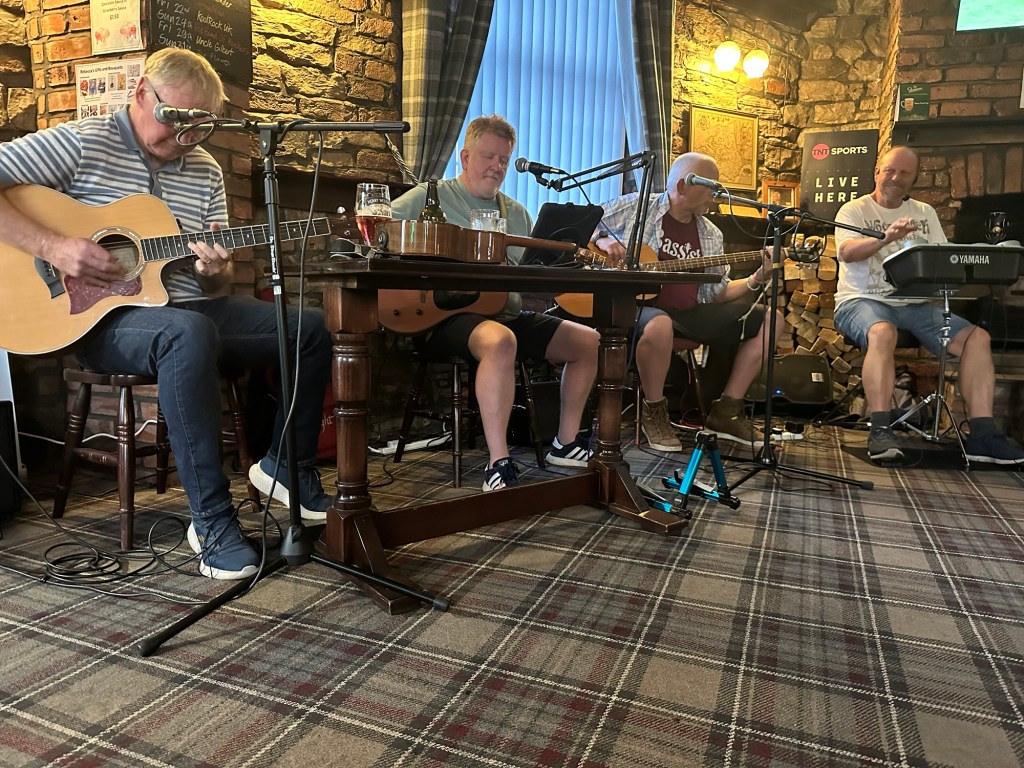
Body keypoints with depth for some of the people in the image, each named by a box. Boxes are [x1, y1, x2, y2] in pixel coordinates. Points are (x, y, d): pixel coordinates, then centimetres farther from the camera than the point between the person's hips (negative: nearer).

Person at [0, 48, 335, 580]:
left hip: (189, 310, 6)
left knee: (312, 329, -6)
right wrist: (50, 247, -21)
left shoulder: (206, 171, 12)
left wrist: (217, 270, -12)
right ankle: (212, 522, -31)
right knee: (191, 334, -40)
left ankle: (288, 470, 4)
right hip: (100, 316, -6)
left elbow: (215, 287, 12)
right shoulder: (81, 142, -3)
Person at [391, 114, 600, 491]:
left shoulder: (515, 213, 22)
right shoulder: (432, 196, 5)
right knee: (501, 342, -40)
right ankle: (498, 463, -32)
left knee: (589, 341, 0)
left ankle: (565, 443, 12)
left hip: (508, 312, 7)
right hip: (451, 314, -7)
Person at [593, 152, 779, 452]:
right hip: (639, 304, -6)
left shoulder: (710, 235, 16)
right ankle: (654, 411, -15)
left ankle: (726, 412, 4)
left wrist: (756, 279, 1)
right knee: (659, 326, -44)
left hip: (691, 313, 7)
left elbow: (717, 293, 15)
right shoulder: (634, 207, 1)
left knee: (769, 321, 1)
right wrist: (601, 240, -16)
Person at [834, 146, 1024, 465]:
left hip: (915, 304, 5)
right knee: (882, 332, -38)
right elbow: (847, 252, -17)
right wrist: (886, 238, -35)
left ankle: (982, 435, -14)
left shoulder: (925, 213, 19)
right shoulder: (854, 210, 3)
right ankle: (880, 430, -35)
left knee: (977, 336, -13)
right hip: (863, 301, -5)